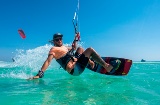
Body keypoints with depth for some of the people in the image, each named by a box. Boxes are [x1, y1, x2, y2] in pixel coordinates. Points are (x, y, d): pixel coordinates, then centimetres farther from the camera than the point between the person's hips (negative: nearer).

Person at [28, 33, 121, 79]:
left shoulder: (64, 47, 20)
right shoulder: (53, 49, -6)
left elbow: (73, 48, 37)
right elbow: (48, 61, -18)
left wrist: (76, 39, 28)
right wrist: (40, 74, -30)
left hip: (77, 64, 10)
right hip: (75, 69, -10)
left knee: (80, 49, 29)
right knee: (90, 50, -11)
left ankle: (91, 63, 16)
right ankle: (108, 67, -15)